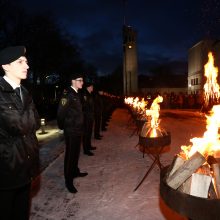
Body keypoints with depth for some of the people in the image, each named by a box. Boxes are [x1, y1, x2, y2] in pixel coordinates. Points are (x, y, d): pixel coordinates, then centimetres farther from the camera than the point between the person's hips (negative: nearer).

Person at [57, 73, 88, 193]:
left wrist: (80, 126, 13)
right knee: (70, 154, 0)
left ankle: (75, 171, 37)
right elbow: (61, 112, -20)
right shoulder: (67, 94, -16)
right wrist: (62, 126, -11)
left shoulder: (77, 94, 11)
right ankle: (68, 181, 11)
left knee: (76, 152, 20)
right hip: (70, 130, -8)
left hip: (77, 129, 8)